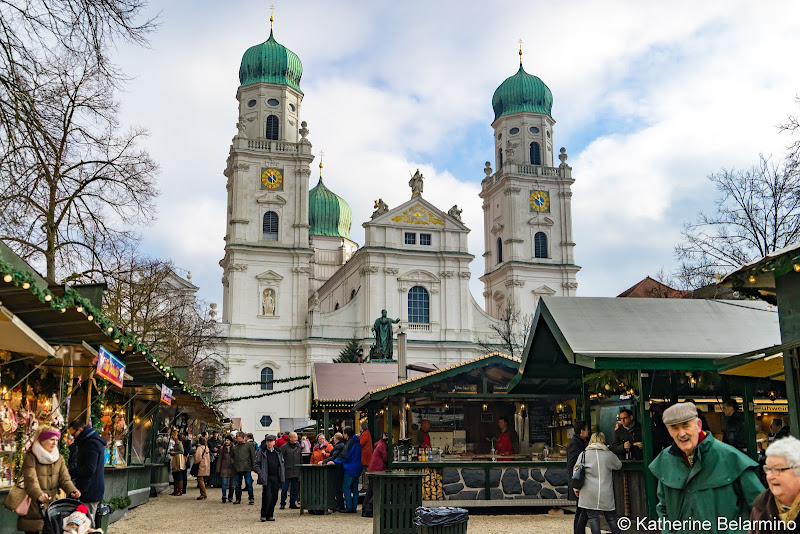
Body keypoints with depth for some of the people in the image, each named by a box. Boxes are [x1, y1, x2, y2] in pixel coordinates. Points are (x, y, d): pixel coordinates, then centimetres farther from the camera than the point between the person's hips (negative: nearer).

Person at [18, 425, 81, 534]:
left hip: (52, 506, 5)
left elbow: (65, 479, -2)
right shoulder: (30, 457, -9)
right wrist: (39, 495, -41)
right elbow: (31, 481, -22)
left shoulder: (59, 458, 9)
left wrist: (72, 491, -23)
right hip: (34, 508, -5)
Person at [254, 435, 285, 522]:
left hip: (276, 478, 4)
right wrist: (260, 473, -13)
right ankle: (263, 515, 2)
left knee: (274, 497, 4)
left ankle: (270, 515, 15)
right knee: (267, 496, -10)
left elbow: (282, 465, 20)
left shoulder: (278, 453, 12)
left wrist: (282, 475, 9)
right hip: (267, 478, -4)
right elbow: (256, 465, 0)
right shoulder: (261, 453, 1)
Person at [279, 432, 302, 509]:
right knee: (284, 488, 0)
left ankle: (293, 503, 17)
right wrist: (282, 469, -11)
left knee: (295, 488, 8)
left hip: (296, 471, 4)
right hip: (287, 471, -4)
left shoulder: (298, 446, 10)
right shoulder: (284, 446, -4)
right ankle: (283, 503, 10)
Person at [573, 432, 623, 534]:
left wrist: (576, 488, 11)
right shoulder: (609, 454, 2)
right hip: (606, 493, 1)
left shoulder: (584, 454, 1)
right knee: (611, 519, 11)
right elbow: (619, 465, 20)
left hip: (590, 494, -1)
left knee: (593, 518, 2)